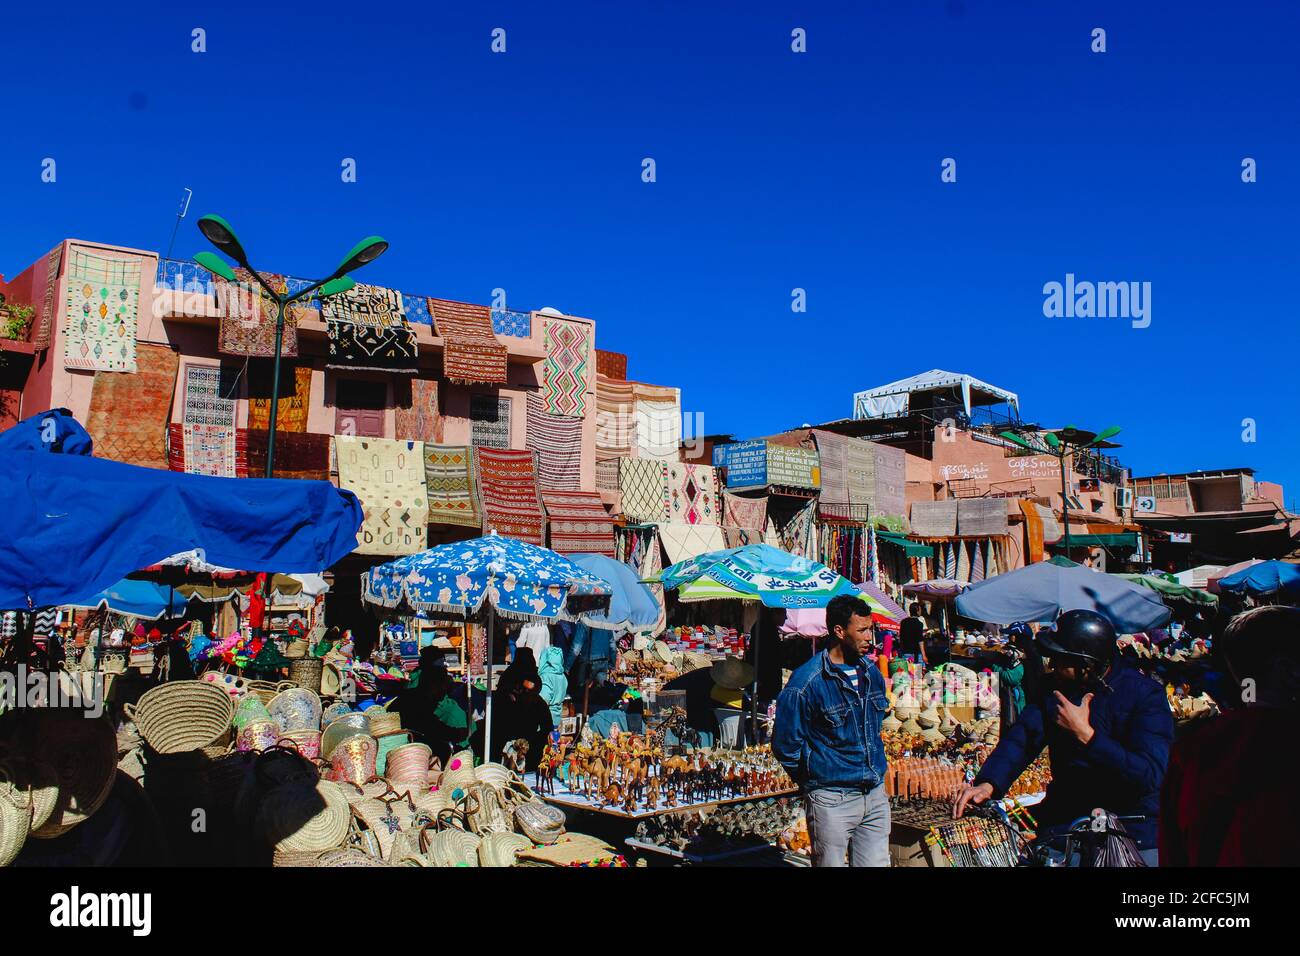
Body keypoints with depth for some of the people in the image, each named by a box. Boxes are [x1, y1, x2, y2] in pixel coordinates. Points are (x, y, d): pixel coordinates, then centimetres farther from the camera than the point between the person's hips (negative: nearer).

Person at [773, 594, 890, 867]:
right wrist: (814, 780, 0)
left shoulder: (871, 672, 6)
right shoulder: (806, 683, -16)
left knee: (877, 864, 10)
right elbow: (786, 745, -10)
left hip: (876, 795, 6)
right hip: (832, 801, -6)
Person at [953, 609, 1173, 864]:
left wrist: (1085, 734, -24)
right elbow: (1021, 738, -3)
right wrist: (988, 783, -19)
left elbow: (1150, 776, -20)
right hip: (1065, 819, 3)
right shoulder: (1054, 686, 4)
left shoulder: (1146, 695, -11)